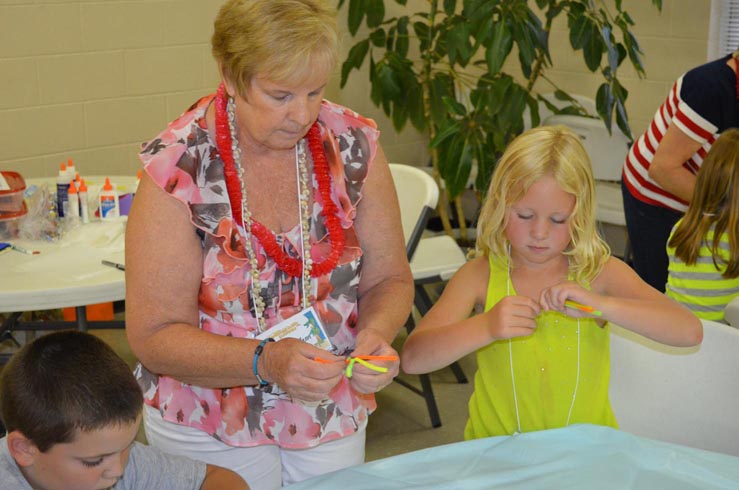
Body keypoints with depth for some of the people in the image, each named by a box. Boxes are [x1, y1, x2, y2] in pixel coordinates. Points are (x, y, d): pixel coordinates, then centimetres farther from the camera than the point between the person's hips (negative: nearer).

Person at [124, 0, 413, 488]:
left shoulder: (354, 145, -10)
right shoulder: (178, 168, -20)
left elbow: (389, 279, 0)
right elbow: (154, 336, -18)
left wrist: (376, 333, -22)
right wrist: (267, 361, -32)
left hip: (334, 418, 4)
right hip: (208, 426, -3)